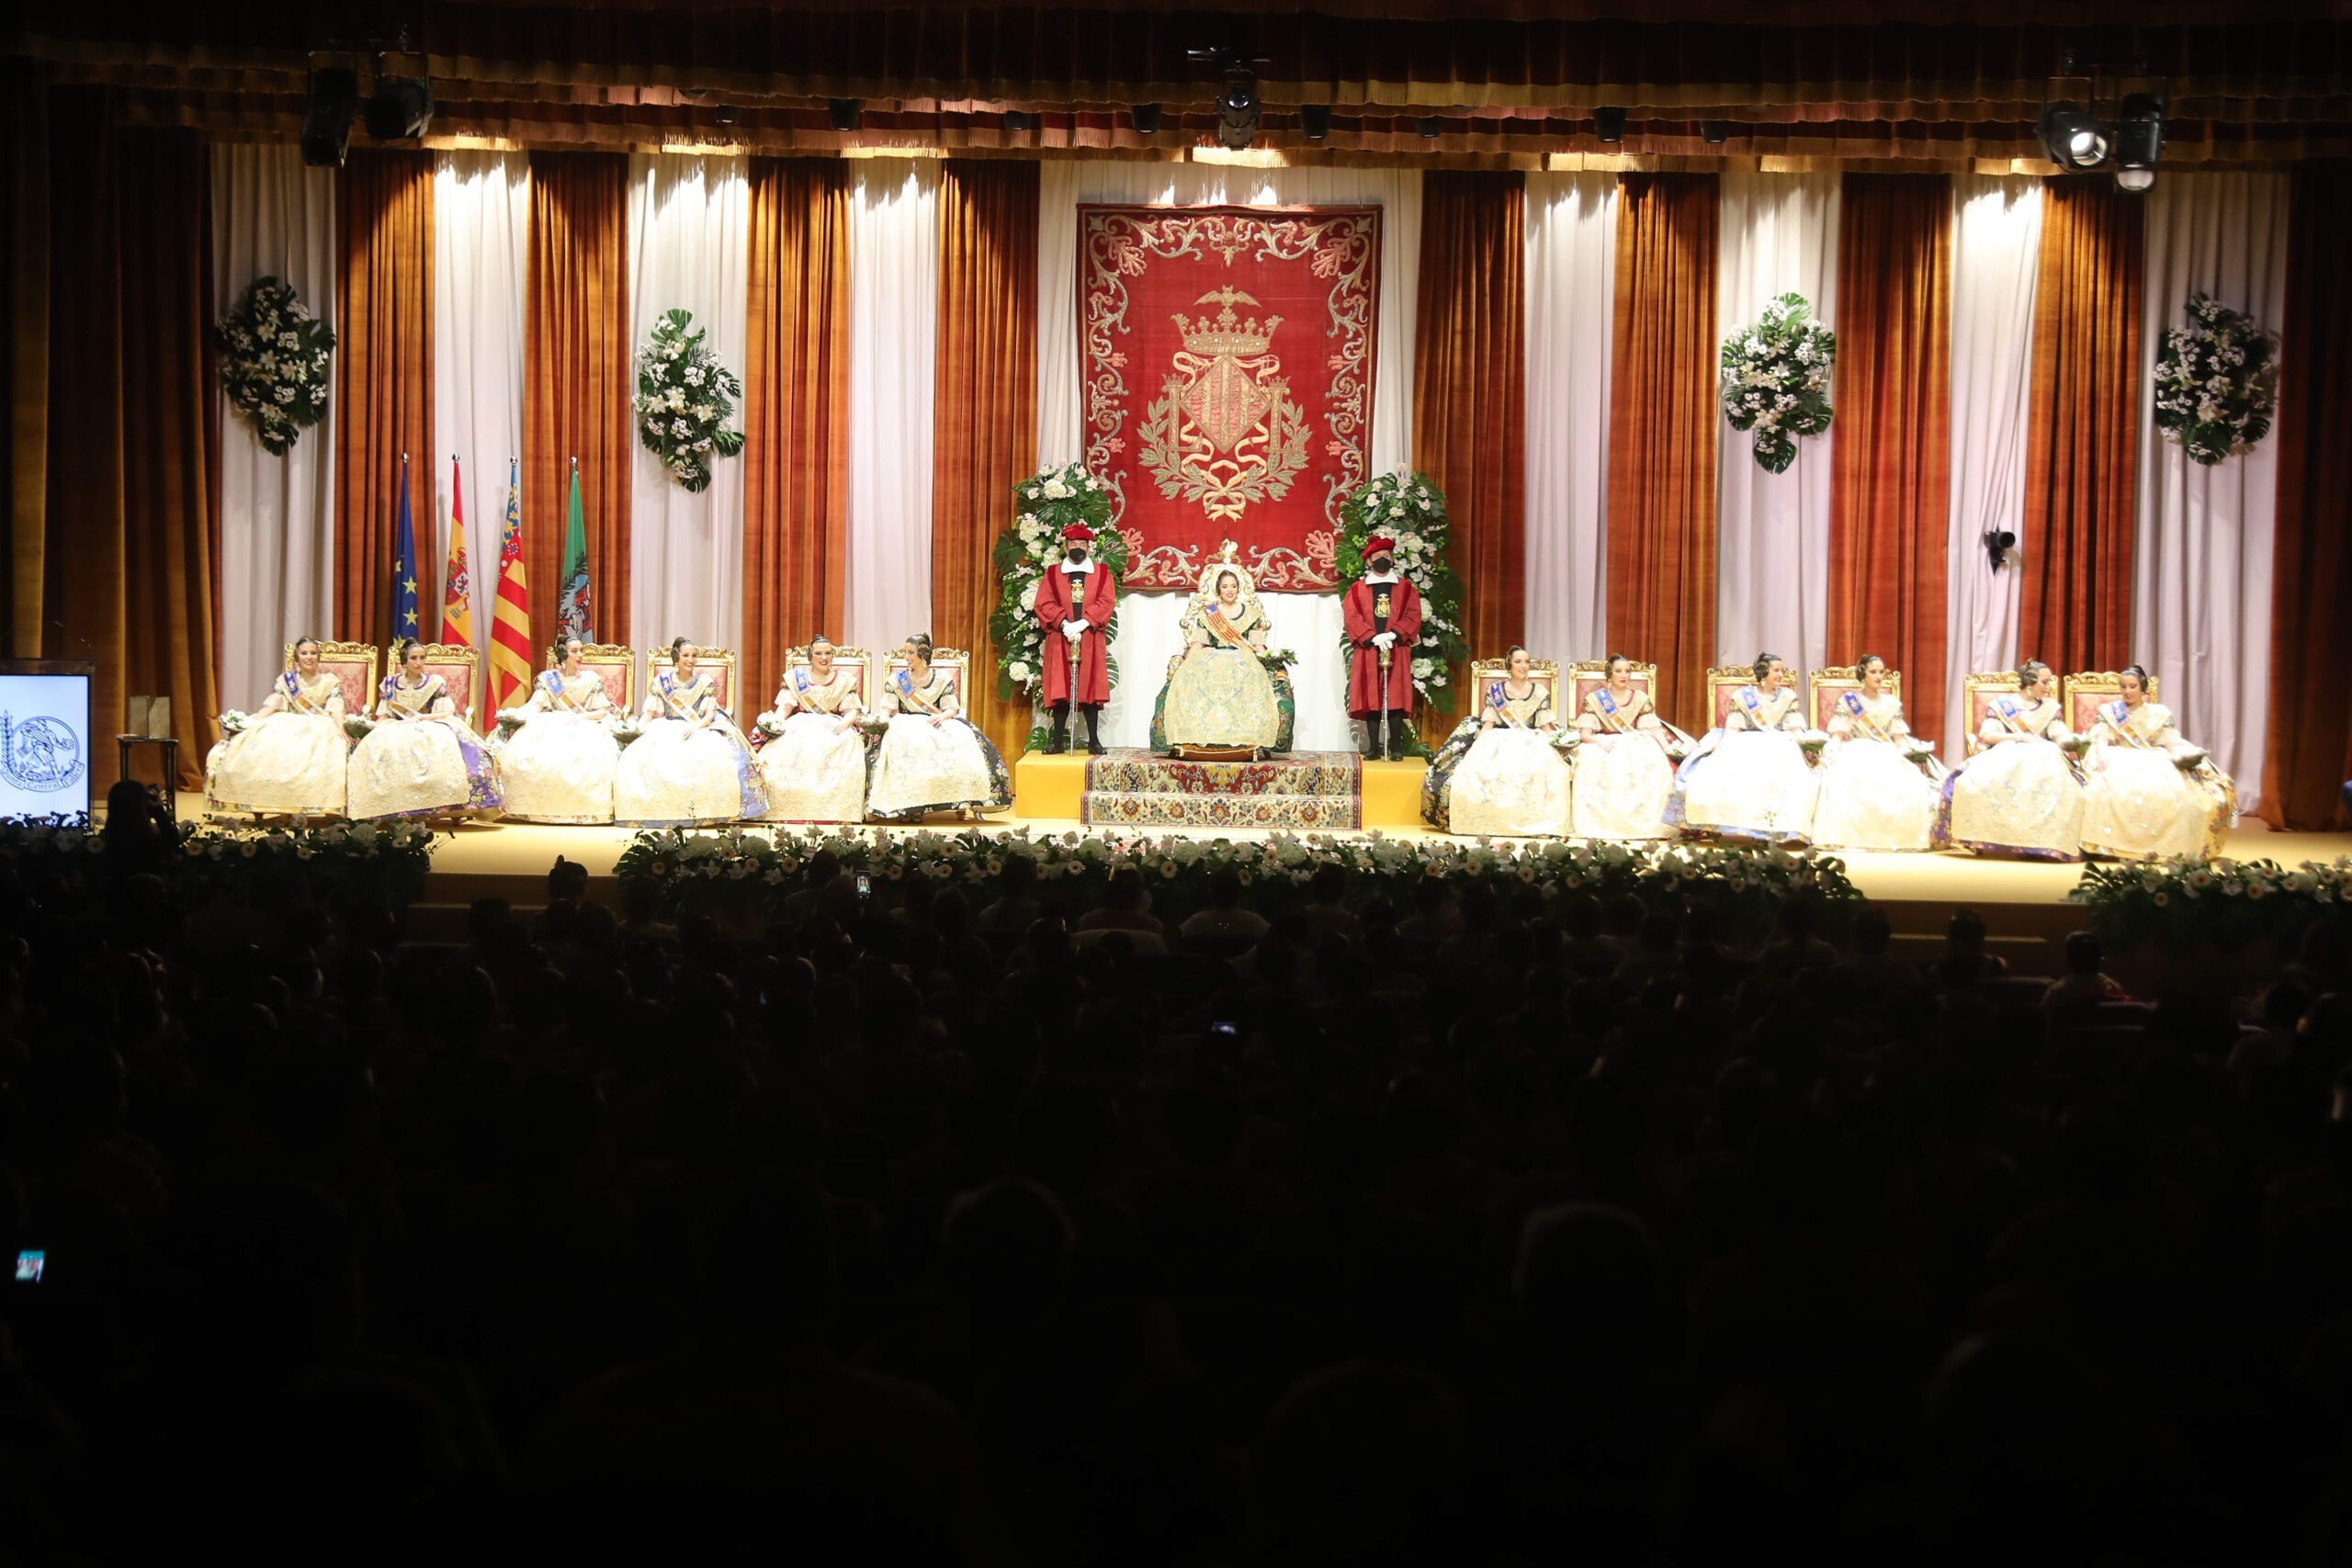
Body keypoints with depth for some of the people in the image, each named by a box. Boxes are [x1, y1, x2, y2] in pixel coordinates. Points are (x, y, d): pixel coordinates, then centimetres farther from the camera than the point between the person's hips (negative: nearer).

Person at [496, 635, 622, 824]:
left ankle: (584, 811, -31)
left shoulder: (591, 680, 12)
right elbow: (535, 707, 3)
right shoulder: (547, 679, 12)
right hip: (552, 728, 1)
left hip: (584, 729, -1)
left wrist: (581, 717, -11)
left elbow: (602, 711, 6)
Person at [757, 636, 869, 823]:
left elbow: (852, 710, 6)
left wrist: (845, 723, -17)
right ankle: (793, 811, -35)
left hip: (834, 727, -1)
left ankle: (833, 811, -39)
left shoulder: (845, 680, 15)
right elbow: (785, 706, 7)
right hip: (800, 726, 1)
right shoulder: (796, 678, 17)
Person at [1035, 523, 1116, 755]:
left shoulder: (1102, 572, 8)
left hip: (1091, 639, 0)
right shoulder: (1053, 573, 9)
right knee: (1060, 690, -2)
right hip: (1060, 640, 0)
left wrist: (1084, 622, -16)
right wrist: (1064, 624, -16)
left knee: (1091, 689, -1)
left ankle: (1094, 741, 2)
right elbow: (1044, 603, 0)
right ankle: (1058, 740, 2)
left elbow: (1107, 602, -3)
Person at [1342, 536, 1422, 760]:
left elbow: (1413, 616, 2)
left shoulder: (1406, 588, 12)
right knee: (1371, 699, -2)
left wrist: (1394, 634, -14)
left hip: (1397, 651, 0)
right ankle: (1373, 747, 2)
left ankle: (1396, 747, -3)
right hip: (1368, 652, 0)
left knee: (1395, 699, -6)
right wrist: (1373, 638, -14)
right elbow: (1351, 617, -1)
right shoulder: (1357, 589, 10)